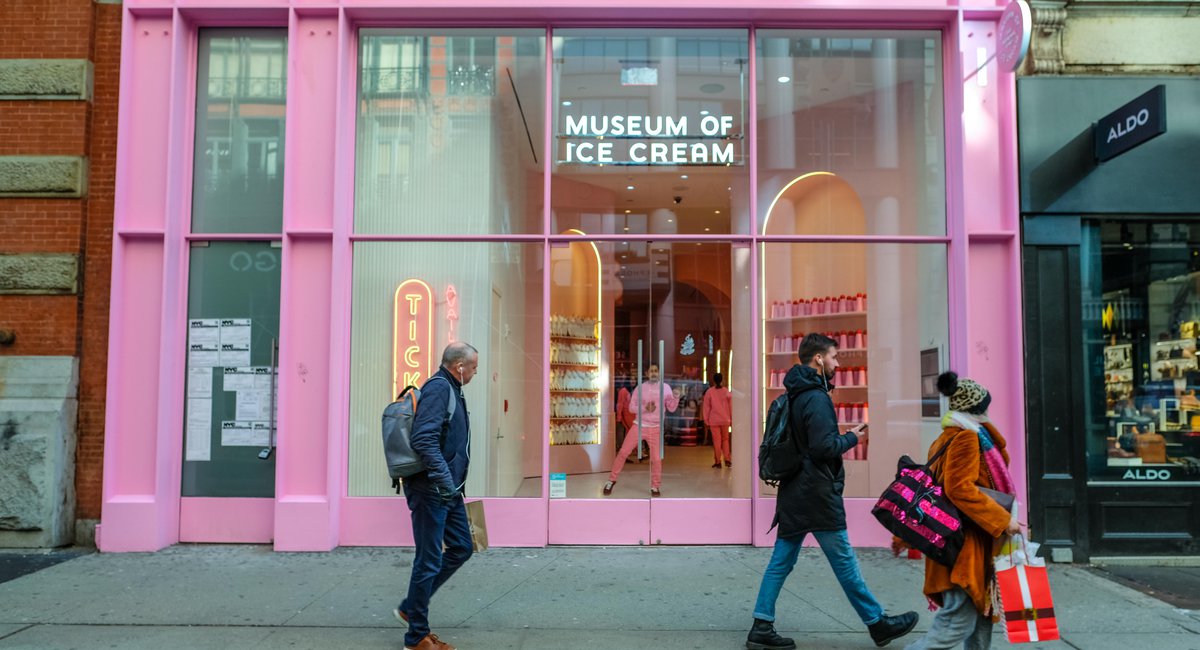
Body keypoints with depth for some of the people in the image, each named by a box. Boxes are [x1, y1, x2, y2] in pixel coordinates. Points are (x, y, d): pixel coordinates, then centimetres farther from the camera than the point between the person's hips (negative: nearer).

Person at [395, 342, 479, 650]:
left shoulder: (451, 389, 15)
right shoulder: (438, 387, -16)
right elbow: (424, 440, -27)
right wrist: (445, 480, -31)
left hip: (448, 490, 10)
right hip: (431, 489, -10)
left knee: (461, 547, 15)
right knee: (429, 561, -1)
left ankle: (410, 608, 25)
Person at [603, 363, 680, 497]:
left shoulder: (665, 388, 0)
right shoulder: (640, 388, -2)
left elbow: (672, 408, 1)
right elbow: (631, 407, -2)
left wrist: (676, 397, -18)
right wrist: (645, 408, -19)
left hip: (655, 428, 0)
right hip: (639, 426, 0)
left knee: (656, 458, -1)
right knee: (623, 452, 0)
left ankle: (655, 487, 16)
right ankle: (612, 480, 15)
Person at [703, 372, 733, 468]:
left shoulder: (709, 392, -3)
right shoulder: (726, 391, 0)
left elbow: (706, 407, -1)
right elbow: (731, 406, 4)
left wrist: (706, 421, 5)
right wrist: (731, 419, 12)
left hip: (714, 420, -1)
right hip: (725, 420, 1)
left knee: (717, 440, 2)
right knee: (725, 439, 14)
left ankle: (717, 461, 3)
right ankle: (727, 459, 7)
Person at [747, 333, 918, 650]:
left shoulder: (795, 396, 12)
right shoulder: (816, 398, -17)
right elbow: (823, 447, -23)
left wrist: (843, 437, 16)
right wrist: (853, 438, -7)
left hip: (793, 493, 9)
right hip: (818, 496, -9)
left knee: (781, 561, 8)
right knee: (844, 563, 6)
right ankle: (878, 624, 21)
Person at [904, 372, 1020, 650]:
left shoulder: (949, 438, 16)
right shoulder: (966, 437, -14)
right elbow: (960, 489, -23)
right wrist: (1003, 520, -21)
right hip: (964, 544, -11)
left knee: (980, 613, 17)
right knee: (958, 621, -10)